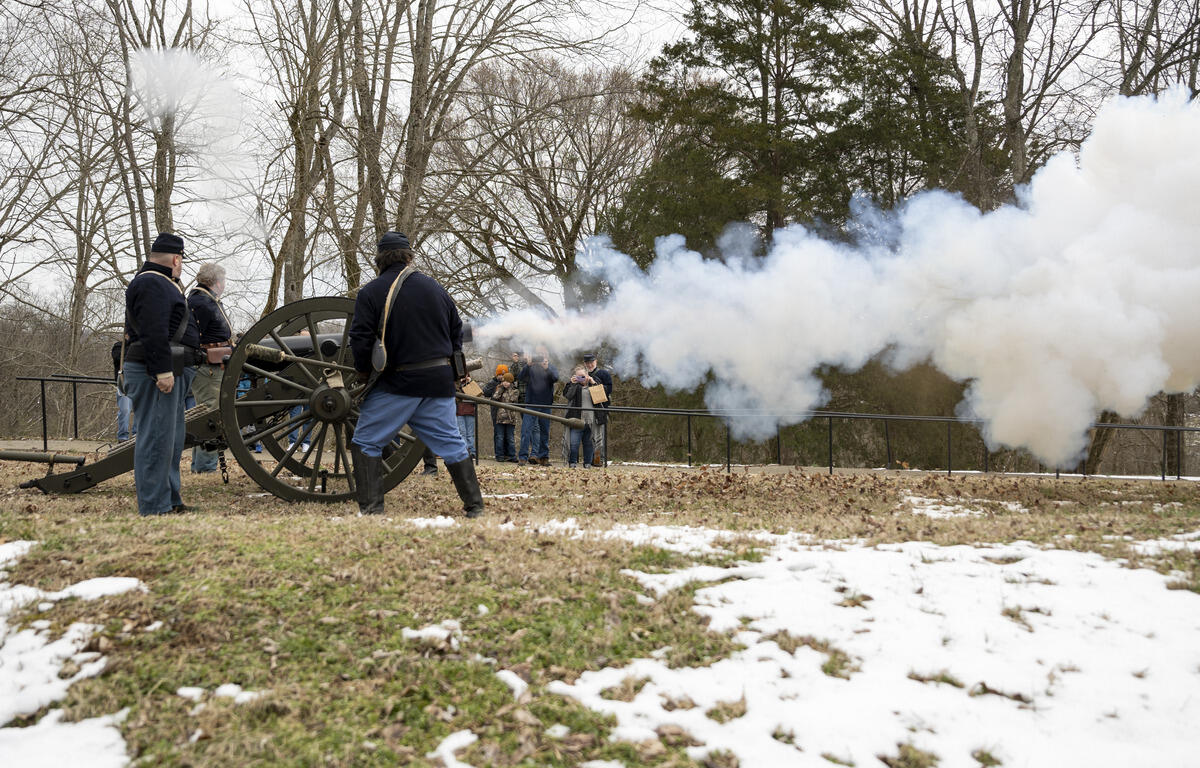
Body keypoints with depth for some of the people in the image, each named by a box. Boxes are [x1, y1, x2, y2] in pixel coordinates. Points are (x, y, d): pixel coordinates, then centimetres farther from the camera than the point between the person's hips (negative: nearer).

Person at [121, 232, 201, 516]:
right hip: (158, 373, -11)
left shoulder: (160, 284, 23)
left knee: (172, 438, 15)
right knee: (157, 437, -9)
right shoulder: (152, 284, -12)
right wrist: (163, 371, -26)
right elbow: (154, 332, -22)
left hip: (166, 374, 11)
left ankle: (170, 501, 21)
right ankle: (155, 508, -8)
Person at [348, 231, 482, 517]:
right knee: (450, 442, 11)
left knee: (366, 442, 5)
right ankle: (475, 506, 11)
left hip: (397, 382, -5)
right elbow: (457, 330, 18)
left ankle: (371, 508, -2)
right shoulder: (435, 288, 11)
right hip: (440, 381, 5)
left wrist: (363, 372, 4)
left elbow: (360, 339, -11)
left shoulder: (371, 292, -5)